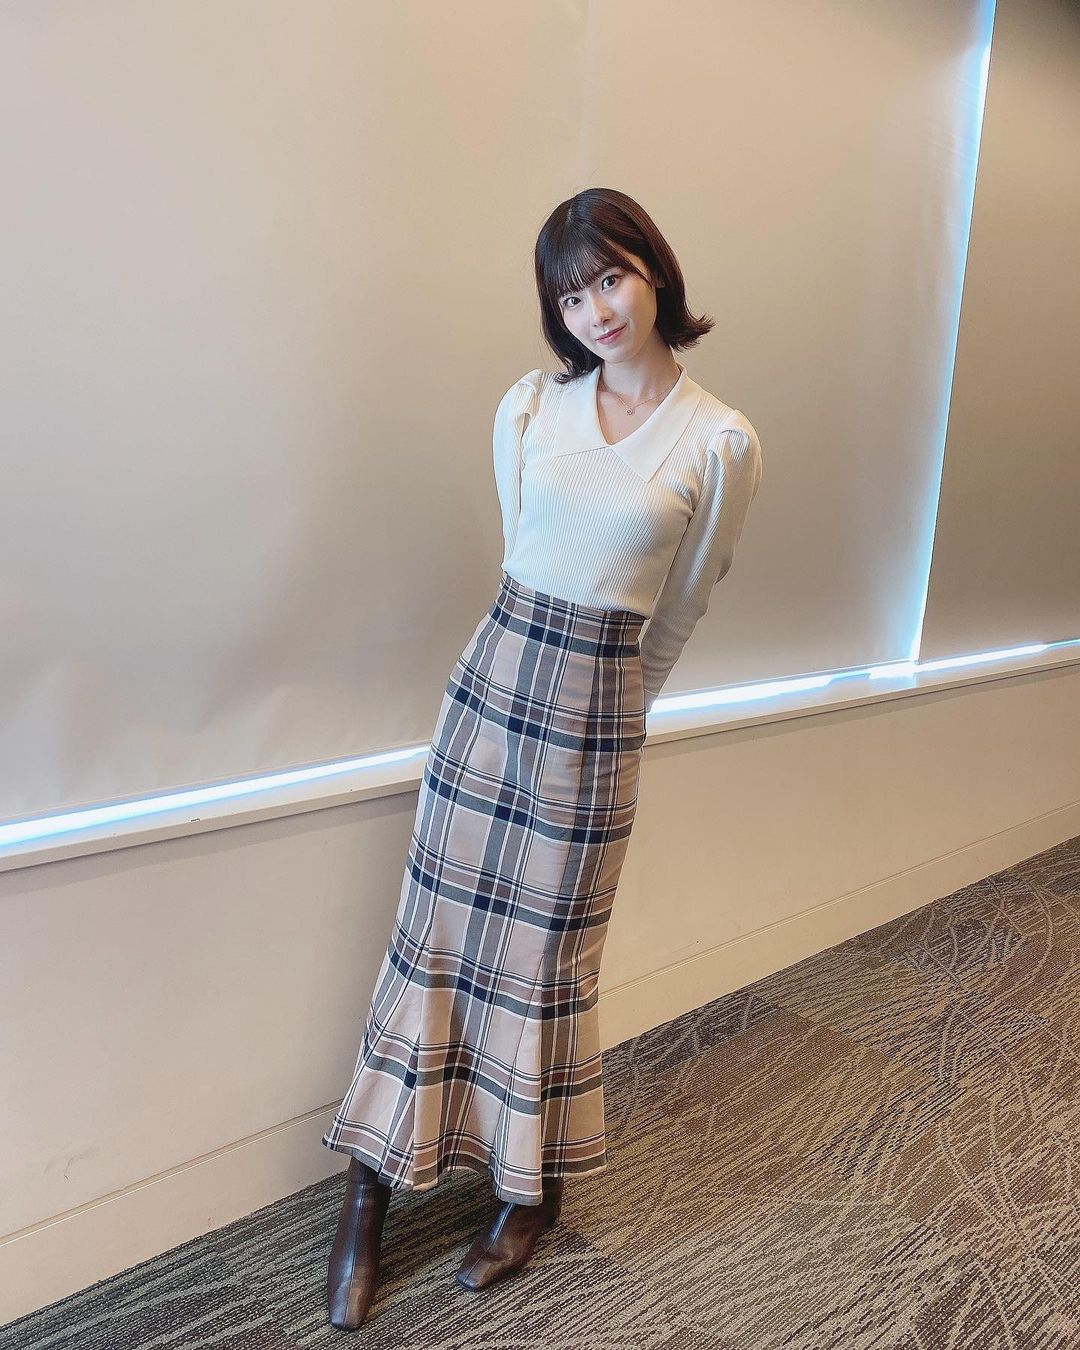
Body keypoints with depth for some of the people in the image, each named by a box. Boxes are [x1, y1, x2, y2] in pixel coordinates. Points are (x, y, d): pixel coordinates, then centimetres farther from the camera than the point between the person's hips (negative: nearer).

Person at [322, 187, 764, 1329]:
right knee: (437, 925, 8)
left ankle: (535, 1187, 33)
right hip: (495, 668, 3)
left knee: (546, 951, 9)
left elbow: (677, 611, 4)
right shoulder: (528, 408, 2)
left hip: (599, 703, -2)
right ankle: (368, 1189, 24)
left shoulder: (721, 443, -6)